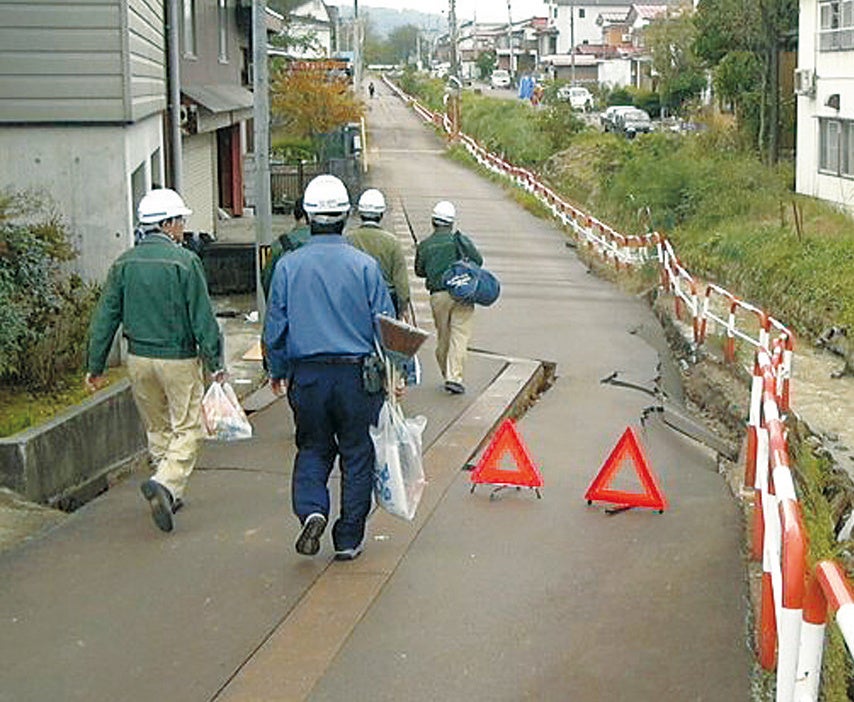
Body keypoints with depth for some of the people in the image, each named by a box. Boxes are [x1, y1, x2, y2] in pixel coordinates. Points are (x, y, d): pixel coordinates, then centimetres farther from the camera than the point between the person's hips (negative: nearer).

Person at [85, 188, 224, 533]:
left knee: (157, 427, 19)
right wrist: (216, 362, -5)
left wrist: (95, 366, 9)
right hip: (178, 360, -5)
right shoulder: (184, 261, -12)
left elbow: (105, 318, 3)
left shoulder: (124, 263, 3)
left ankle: (171, 493, 25)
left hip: (138, 359, 5)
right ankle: (165, 483, -19)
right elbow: (202, 318, -13)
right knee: (188, 429, 2)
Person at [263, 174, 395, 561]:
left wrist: (277, 371, 18)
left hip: (306, 374, 2)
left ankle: (311, 510, -6)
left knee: (312, 448, 18)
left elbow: (275, 326, 4)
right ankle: (349, 539, 15)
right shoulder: (365, 265, -6)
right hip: (357, 375, -1)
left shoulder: (288, 266, -2)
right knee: (357, 456, 10)